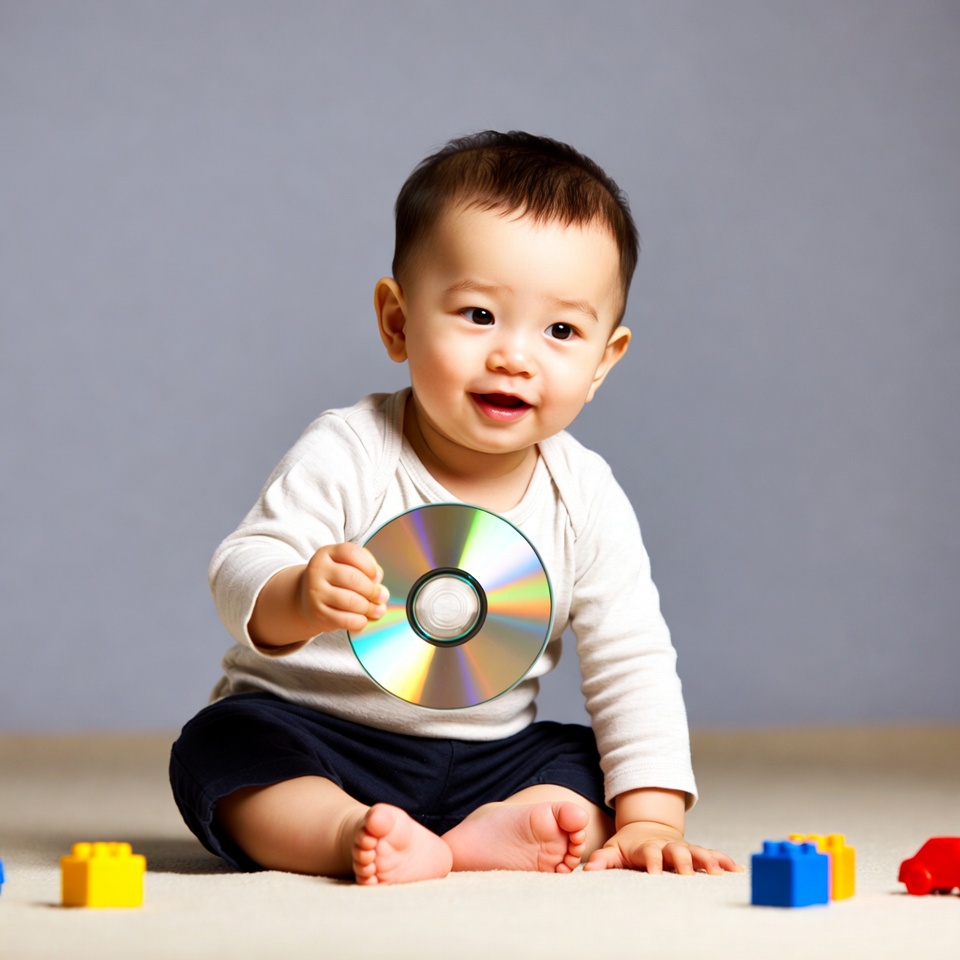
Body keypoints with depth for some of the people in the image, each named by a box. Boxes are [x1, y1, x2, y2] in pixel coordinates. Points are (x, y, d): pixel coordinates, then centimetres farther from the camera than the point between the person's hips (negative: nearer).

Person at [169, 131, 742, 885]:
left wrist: (651, 819, -15)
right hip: (316, 746, -3)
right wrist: (296, 601, -49)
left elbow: (633, 666, -4)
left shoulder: (586, 502, -7)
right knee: (218, 746, -30)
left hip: (486, 760, 3)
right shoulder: (349, 455, -17)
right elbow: (241, 569, -24)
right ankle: (350, 832, -45)